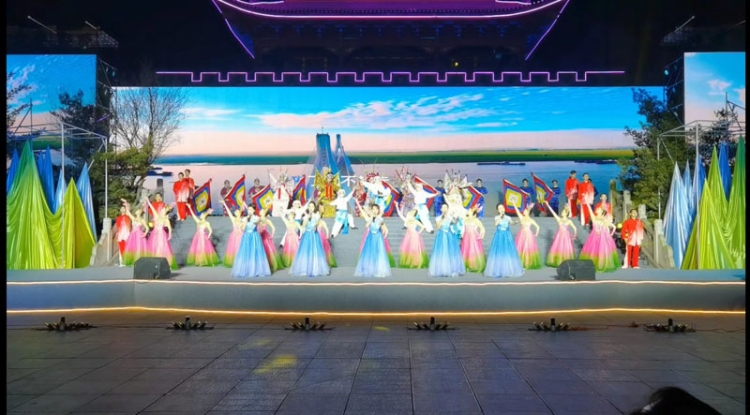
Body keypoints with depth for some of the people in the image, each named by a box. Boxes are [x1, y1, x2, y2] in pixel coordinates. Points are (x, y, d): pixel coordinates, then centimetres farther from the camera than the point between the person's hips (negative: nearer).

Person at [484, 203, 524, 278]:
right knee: (498, 254, -4)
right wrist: (500, 216, -27)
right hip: (499, 237, -2)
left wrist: (515, 222, -30)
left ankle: (508, 271, 15)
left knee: (508, 254, 3)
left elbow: (512, 222, -9)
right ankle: (498, 272, 2)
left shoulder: (508, 217, 5)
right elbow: (496, 224, -20)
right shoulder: (497, 217, -3)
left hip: (507, 237, 2)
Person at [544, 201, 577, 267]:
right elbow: (553, 212, -4)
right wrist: (548, 205, -9)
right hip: (559, 235, 2)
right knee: (557, 248, 4)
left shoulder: (569, 221, -4)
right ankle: (557, 262, 13)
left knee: (566, 249, 1)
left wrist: (574, 236, 2)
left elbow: (575, 228, 2)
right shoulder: (559, 219, 1)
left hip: (566, 236, -2)